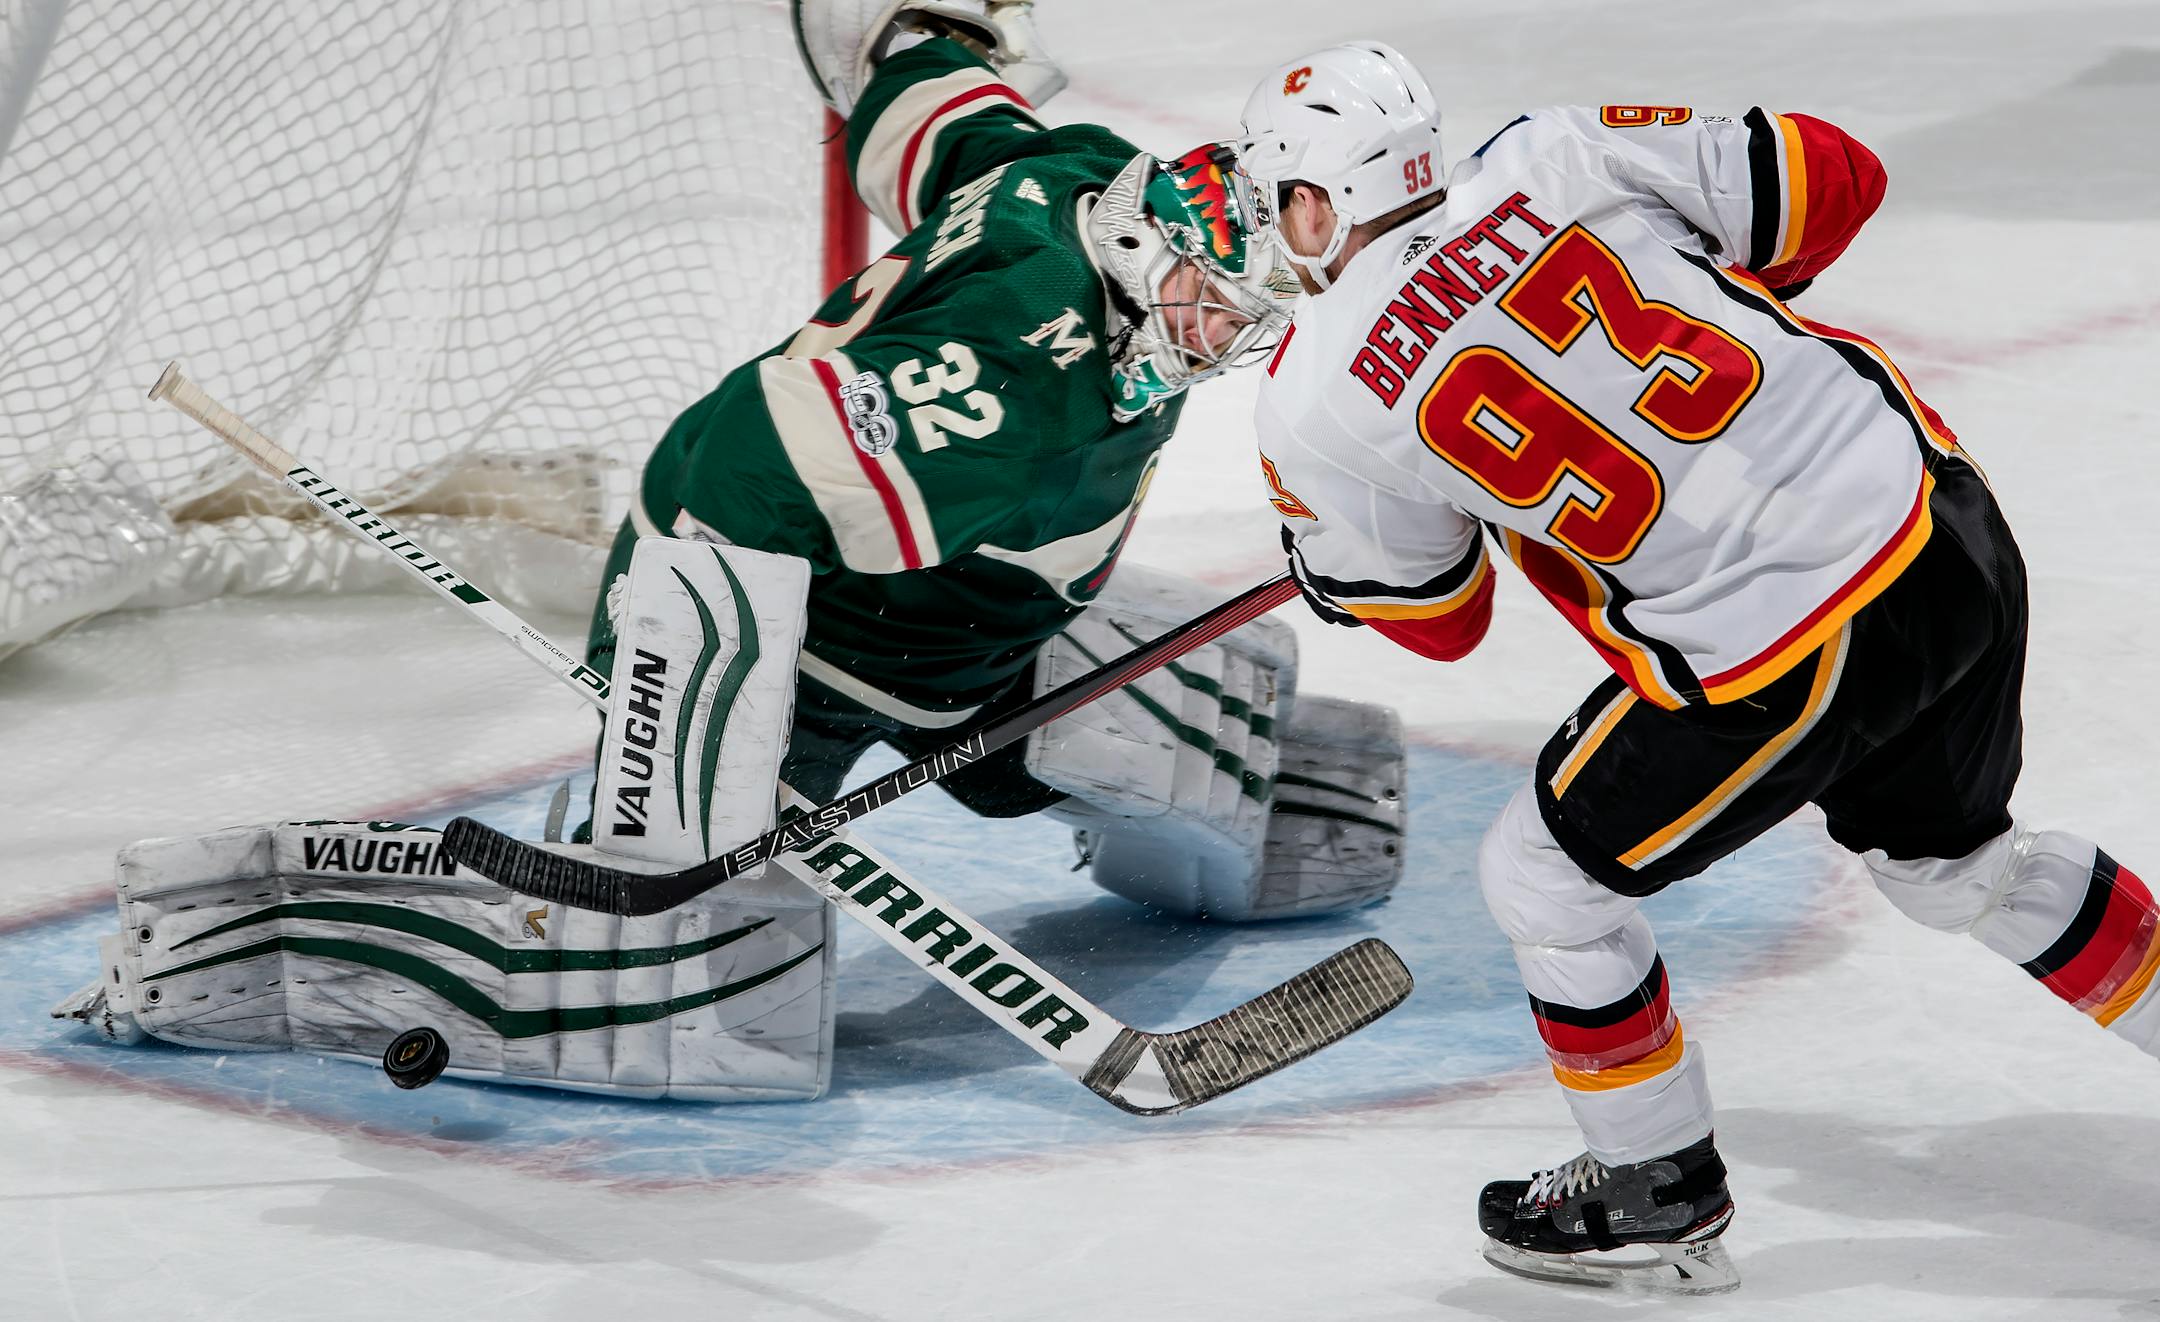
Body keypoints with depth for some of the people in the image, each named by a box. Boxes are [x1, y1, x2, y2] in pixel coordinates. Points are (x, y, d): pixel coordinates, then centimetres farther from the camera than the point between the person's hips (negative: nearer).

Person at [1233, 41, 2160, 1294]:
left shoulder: (1319, 403, -3)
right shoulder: (1551, 158, 4)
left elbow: (1435, 615, 11)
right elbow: (1831, 177, 5)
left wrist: (1320, 555, 31)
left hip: (1782, 647, -6)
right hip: (1952, 526, 6)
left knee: (1547, 873, 16)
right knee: (1961, 860, 30)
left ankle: (1660, 1197, 29)